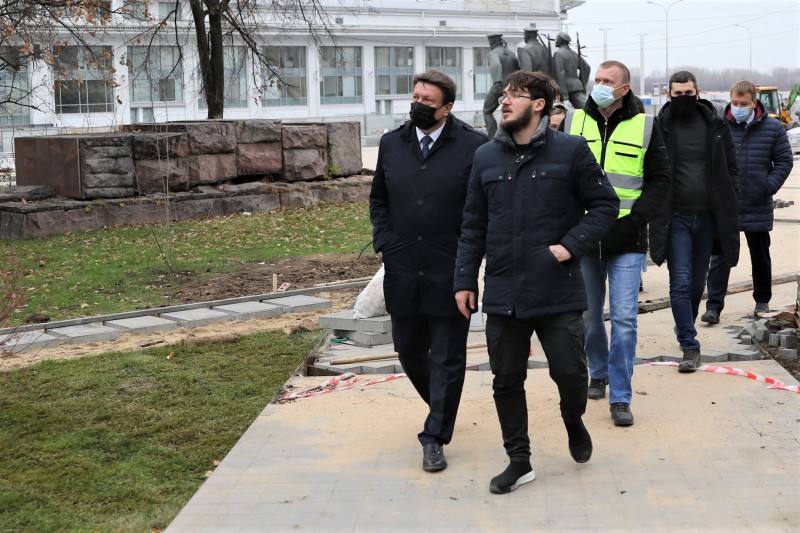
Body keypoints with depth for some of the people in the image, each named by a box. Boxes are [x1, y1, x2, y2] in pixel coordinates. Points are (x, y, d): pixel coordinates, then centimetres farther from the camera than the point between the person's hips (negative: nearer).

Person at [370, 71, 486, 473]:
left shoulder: (473, 146, -6)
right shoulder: (391, 144, 8)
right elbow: (378, 198, 17)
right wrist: (384, 241, 4)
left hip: (451, 272, -4)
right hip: (402, 270, 5)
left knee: (447, 357, 3)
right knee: (409, 350, 15)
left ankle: (435, 437, 12)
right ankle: (442, 407, 40)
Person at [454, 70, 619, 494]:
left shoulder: (571, 151, -4)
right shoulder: (486, 157, 7)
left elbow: (605, 205, 0)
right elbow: (473, 225, 10)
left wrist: (571, 245, -12)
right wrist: (464, 280, 6)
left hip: (558, 293, -3)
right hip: (502, 295, 3)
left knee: (570, 372, 3)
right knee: (506, 382, 8)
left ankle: (574, 422, 36)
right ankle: (519, 461, 24)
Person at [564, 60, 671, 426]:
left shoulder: (644, 127, 2)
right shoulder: (573, 122, 5)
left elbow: (660, 180, 5)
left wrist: (637, 215, -8)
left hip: (626, 241, -2)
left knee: (624, 318, -7)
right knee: (589, 314, 13)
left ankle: (620, 398, 0)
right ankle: (599, 374, 35)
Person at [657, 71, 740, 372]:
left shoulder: (715, 126, 5)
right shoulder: (660, 127, -3)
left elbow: (731, 168, 8)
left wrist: (728, 208, -1)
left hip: (707, 217, 3)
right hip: (676, 217, -3)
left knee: (697, 282, 14)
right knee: (680, 283, -7)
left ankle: (685, 328, 36)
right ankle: (690, 346, -2)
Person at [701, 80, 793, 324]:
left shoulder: (773, 128, -1)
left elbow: (784, 161, 4)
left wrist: (769, 186, -7)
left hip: (758, 208, 1)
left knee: (761, 257, 15)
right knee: (720, 257, -4)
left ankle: (762, 301, 30)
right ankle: (714, 306, -3)